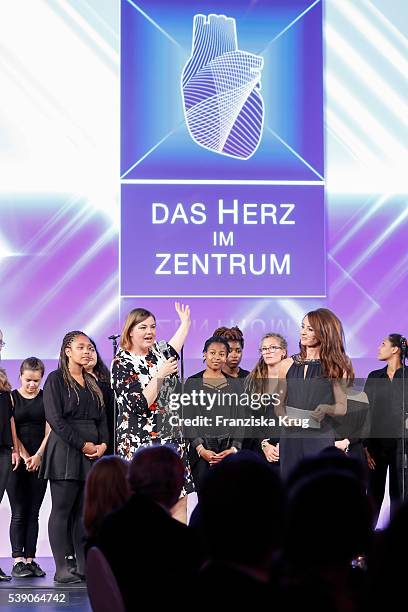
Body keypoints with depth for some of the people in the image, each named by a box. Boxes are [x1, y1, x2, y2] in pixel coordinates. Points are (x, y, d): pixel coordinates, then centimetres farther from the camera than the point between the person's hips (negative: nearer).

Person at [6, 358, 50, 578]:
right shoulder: (11, 397, 2)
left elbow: (49, 430, 2)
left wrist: (38, 456, -10)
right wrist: (24, 457, -12)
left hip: (39, 461, 2)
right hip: (17, 460, -2)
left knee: (33, 513, 4)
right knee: (19, 513, -4)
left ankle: (30, 559, 4)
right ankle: (18, 560, -6)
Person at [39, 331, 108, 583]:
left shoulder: (92, 383, 18)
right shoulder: (56, 380, -1)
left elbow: (101, 418, 17)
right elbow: (55, 418, -10)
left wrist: (103, 444, -1)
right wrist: (82, 445, -13)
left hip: (93, 453, 6)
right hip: (65, 451, -6)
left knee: (84, 511, 4)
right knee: (62, 510, -4)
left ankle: (84, 566, 4)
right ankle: (61, 569, -5)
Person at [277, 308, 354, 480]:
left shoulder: (334, 367, 2)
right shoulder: (288, 365, 10)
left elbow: (342, 407, 3)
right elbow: (279, 404, 13)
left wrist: (326, 409, -17)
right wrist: (285, 416, -8)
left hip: (320, 439, -3)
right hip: (290, 438, 3)